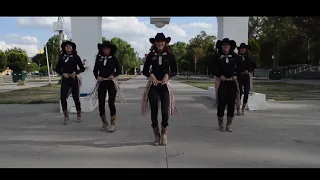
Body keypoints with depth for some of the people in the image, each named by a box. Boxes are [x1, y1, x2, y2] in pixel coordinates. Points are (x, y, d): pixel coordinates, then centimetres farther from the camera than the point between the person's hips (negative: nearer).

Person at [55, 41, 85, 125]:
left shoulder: (76, 57, 1)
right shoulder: (61, 57, 6)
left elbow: (82, 68, 2)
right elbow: (57, 69, 9)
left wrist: (76, 72, -14)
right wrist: (62, 73, -8)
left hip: (74, 79, -1)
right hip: (65, 80, 2)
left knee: (76, 97, 2)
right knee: (63, 97, -8)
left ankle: (79, 114, 23)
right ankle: (66, 116, 7)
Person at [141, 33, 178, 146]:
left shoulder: (170, 55, 3)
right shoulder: (151, 55, 4)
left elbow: (174, 71, 7)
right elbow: (145, 70, 8)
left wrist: (168, 75, -12)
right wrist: (151, 75, -11)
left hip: (165, 85, -1)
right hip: (153, 85, 1)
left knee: (165, 111, -9)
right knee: (154, 110, 4)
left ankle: (164, 132, 19)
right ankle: (156, 135, 22)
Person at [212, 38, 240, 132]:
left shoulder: (234, 56, 9)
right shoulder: (217, 56, 3)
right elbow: (214, 69, 5)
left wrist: (235, 75, 1)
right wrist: (220, 76, -8)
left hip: (232, 82, 2)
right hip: (221, 82, -2)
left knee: (231, 103, 1)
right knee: (221, 102, -6)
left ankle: (229, 124, 13)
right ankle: (220, 124, 11)